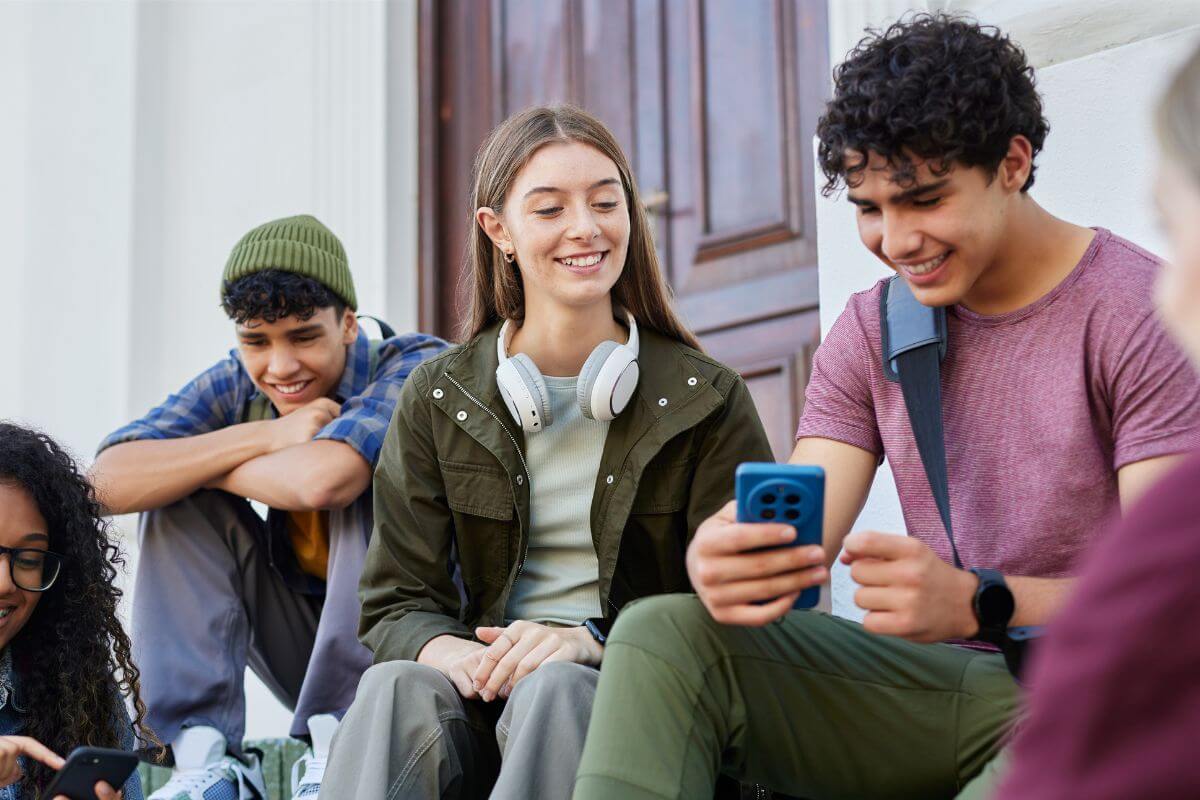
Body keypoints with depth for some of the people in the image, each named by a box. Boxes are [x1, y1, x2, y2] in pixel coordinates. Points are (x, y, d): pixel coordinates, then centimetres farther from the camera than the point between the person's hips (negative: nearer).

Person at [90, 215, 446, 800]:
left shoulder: (417, 367, -18)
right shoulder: (238, 385, -2)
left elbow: (321, 479, -37)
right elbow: (109, 480, -16)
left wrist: (201, 465, -18)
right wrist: (264, 436, -24)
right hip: (305, 649, 5)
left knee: (360, 484, -27)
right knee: (182, 498, -8)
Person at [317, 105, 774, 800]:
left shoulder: (708, 399, 5)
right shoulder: (438, 400, 11)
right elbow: (396, 602, 7)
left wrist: (594, 641, -20)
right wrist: (446, 650, -19)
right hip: (488, 691, 2)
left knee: (555, 686, -36)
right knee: (397, 687, -33)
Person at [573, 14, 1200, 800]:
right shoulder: (873, 331, 10)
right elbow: (795, 546, 1)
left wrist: (977, 602, -34)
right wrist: (726, 563, -26)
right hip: (944, 687, 6)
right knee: (662, 633, -13)